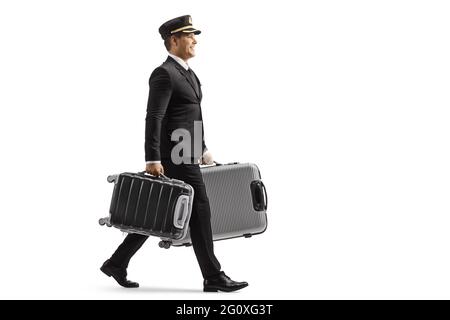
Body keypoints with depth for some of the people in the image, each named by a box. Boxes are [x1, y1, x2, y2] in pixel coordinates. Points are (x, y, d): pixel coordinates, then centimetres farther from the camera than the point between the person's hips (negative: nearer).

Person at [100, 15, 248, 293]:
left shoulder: (187, 72, 17)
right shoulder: (164, 74, -14)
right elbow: (153, 119, -20)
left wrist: (203, 149, 24)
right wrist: (153, 160, -25)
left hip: (185, 154, 10)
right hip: (175, 157, -10)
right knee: (199, 211, -5)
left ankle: (117, 263, 18)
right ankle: (213, 277, 2)